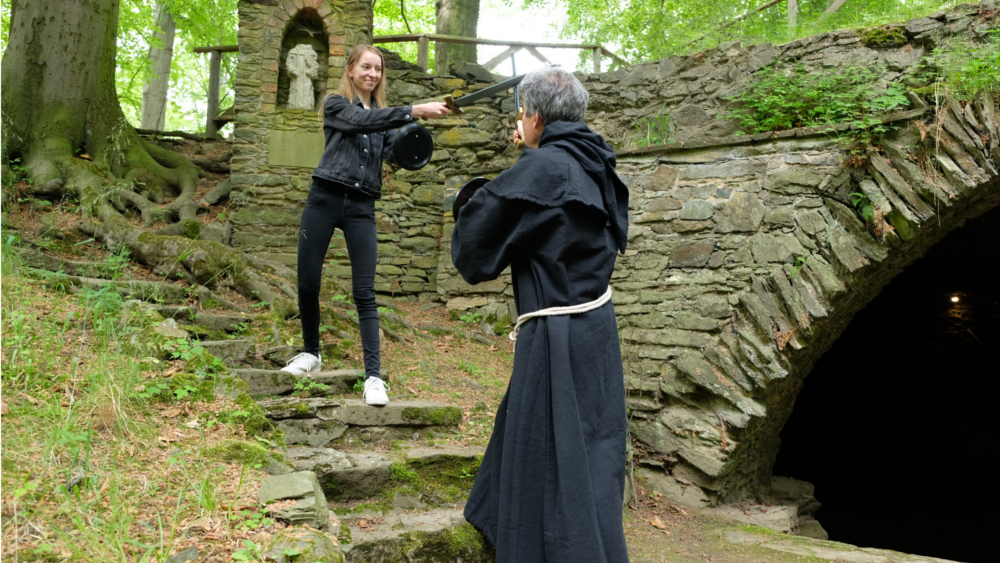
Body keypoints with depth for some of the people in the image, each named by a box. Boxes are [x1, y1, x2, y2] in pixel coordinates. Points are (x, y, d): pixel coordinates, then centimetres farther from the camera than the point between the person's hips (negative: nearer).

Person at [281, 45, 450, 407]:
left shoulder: (382, 116, 17)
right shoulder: (337, 104, 5)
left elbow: (395, 153, 2)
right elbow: (363, 121, -16)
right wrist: (414, 111, -26)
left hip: (362, 207, 2)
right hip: (326, 198, -2)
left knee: (365, 293, -5)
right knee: (307, 283, 4)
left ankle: (373, 376, -8)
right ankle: (311, 353, 27)